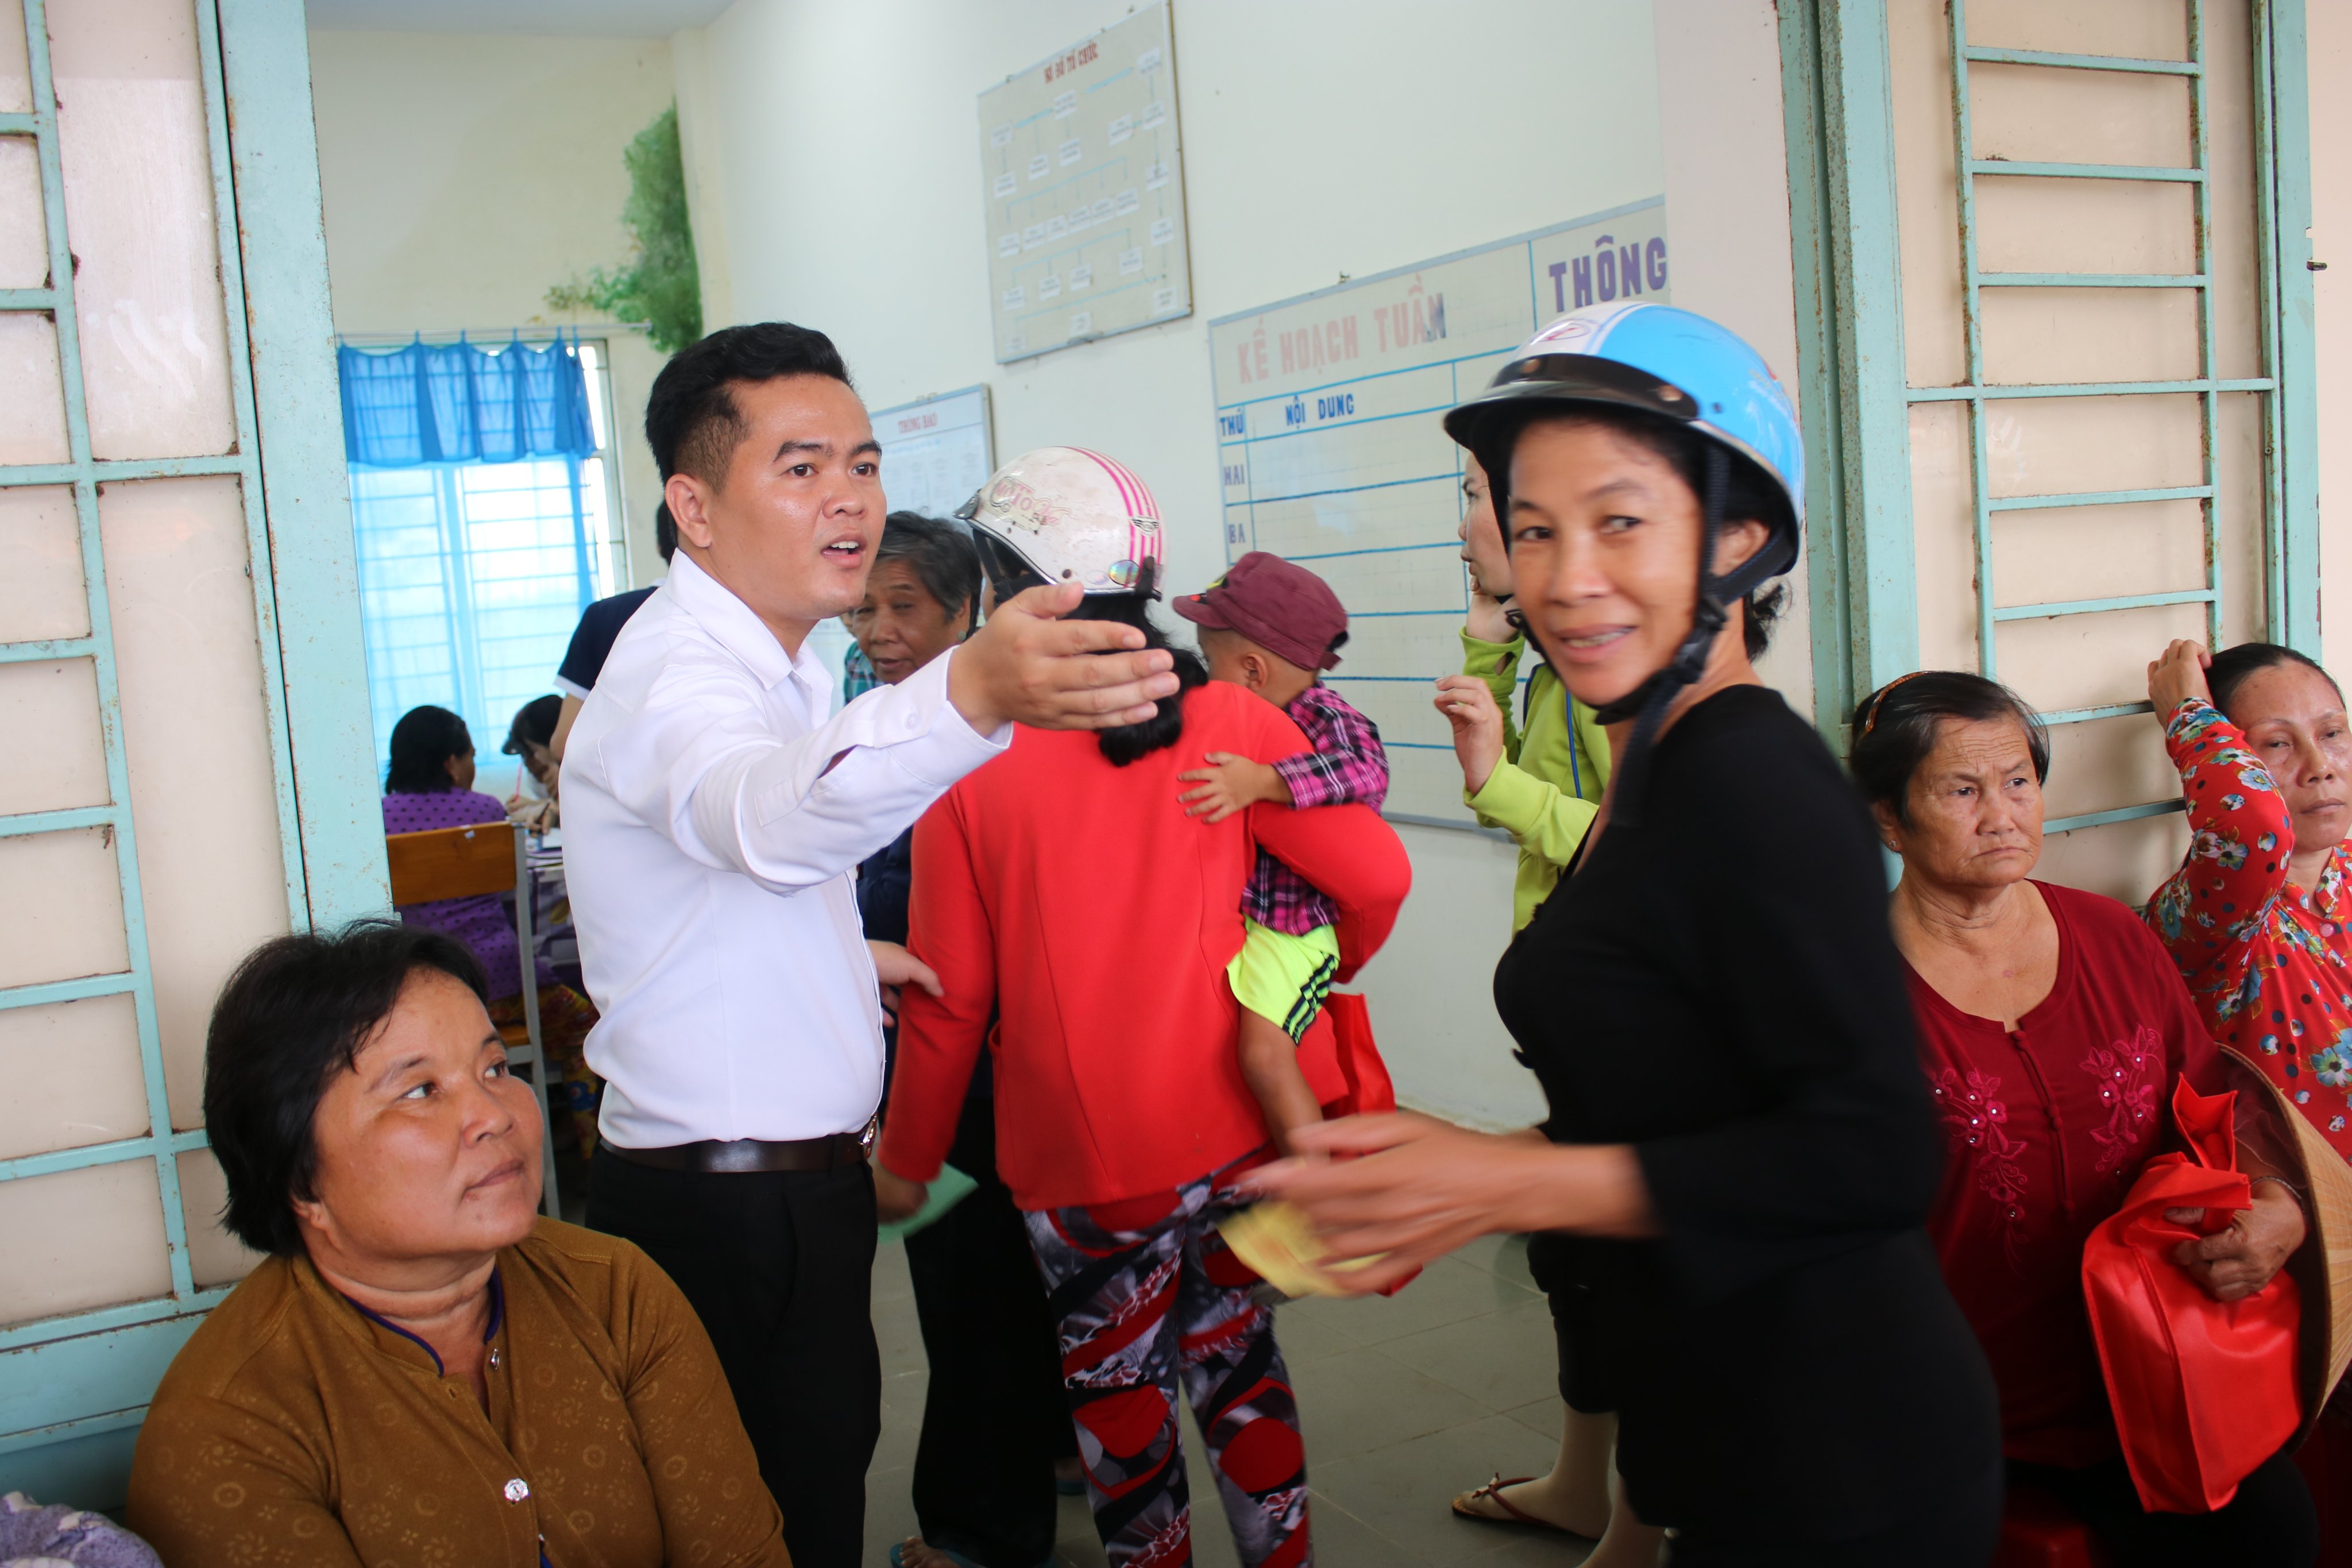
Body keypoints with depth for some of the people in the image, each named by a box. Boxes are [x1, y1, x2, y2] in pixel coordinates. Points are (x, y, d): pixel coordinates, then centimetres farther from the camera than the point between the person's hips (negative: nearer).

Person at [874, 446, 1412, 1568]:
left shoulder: (971, 765, -11)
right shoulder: (1228, 722, -5)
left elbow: (949, 1001, -7)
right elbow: (1376, 875, -7)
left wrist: (906, 1160, 7)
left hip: (1087, 1159, -3)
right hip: (1241, 1127, 3)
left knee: (1120, 1396, 15)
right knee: (1237, 1355, 23)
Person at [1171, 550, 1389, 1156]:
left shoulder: (1326, 717, -16)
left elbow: (1367, 771, -37)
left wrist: (1260, 781, -42)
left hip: (1292, 926, -9)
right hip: (1222, 916, 9)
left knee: (1263, 1050, -24)